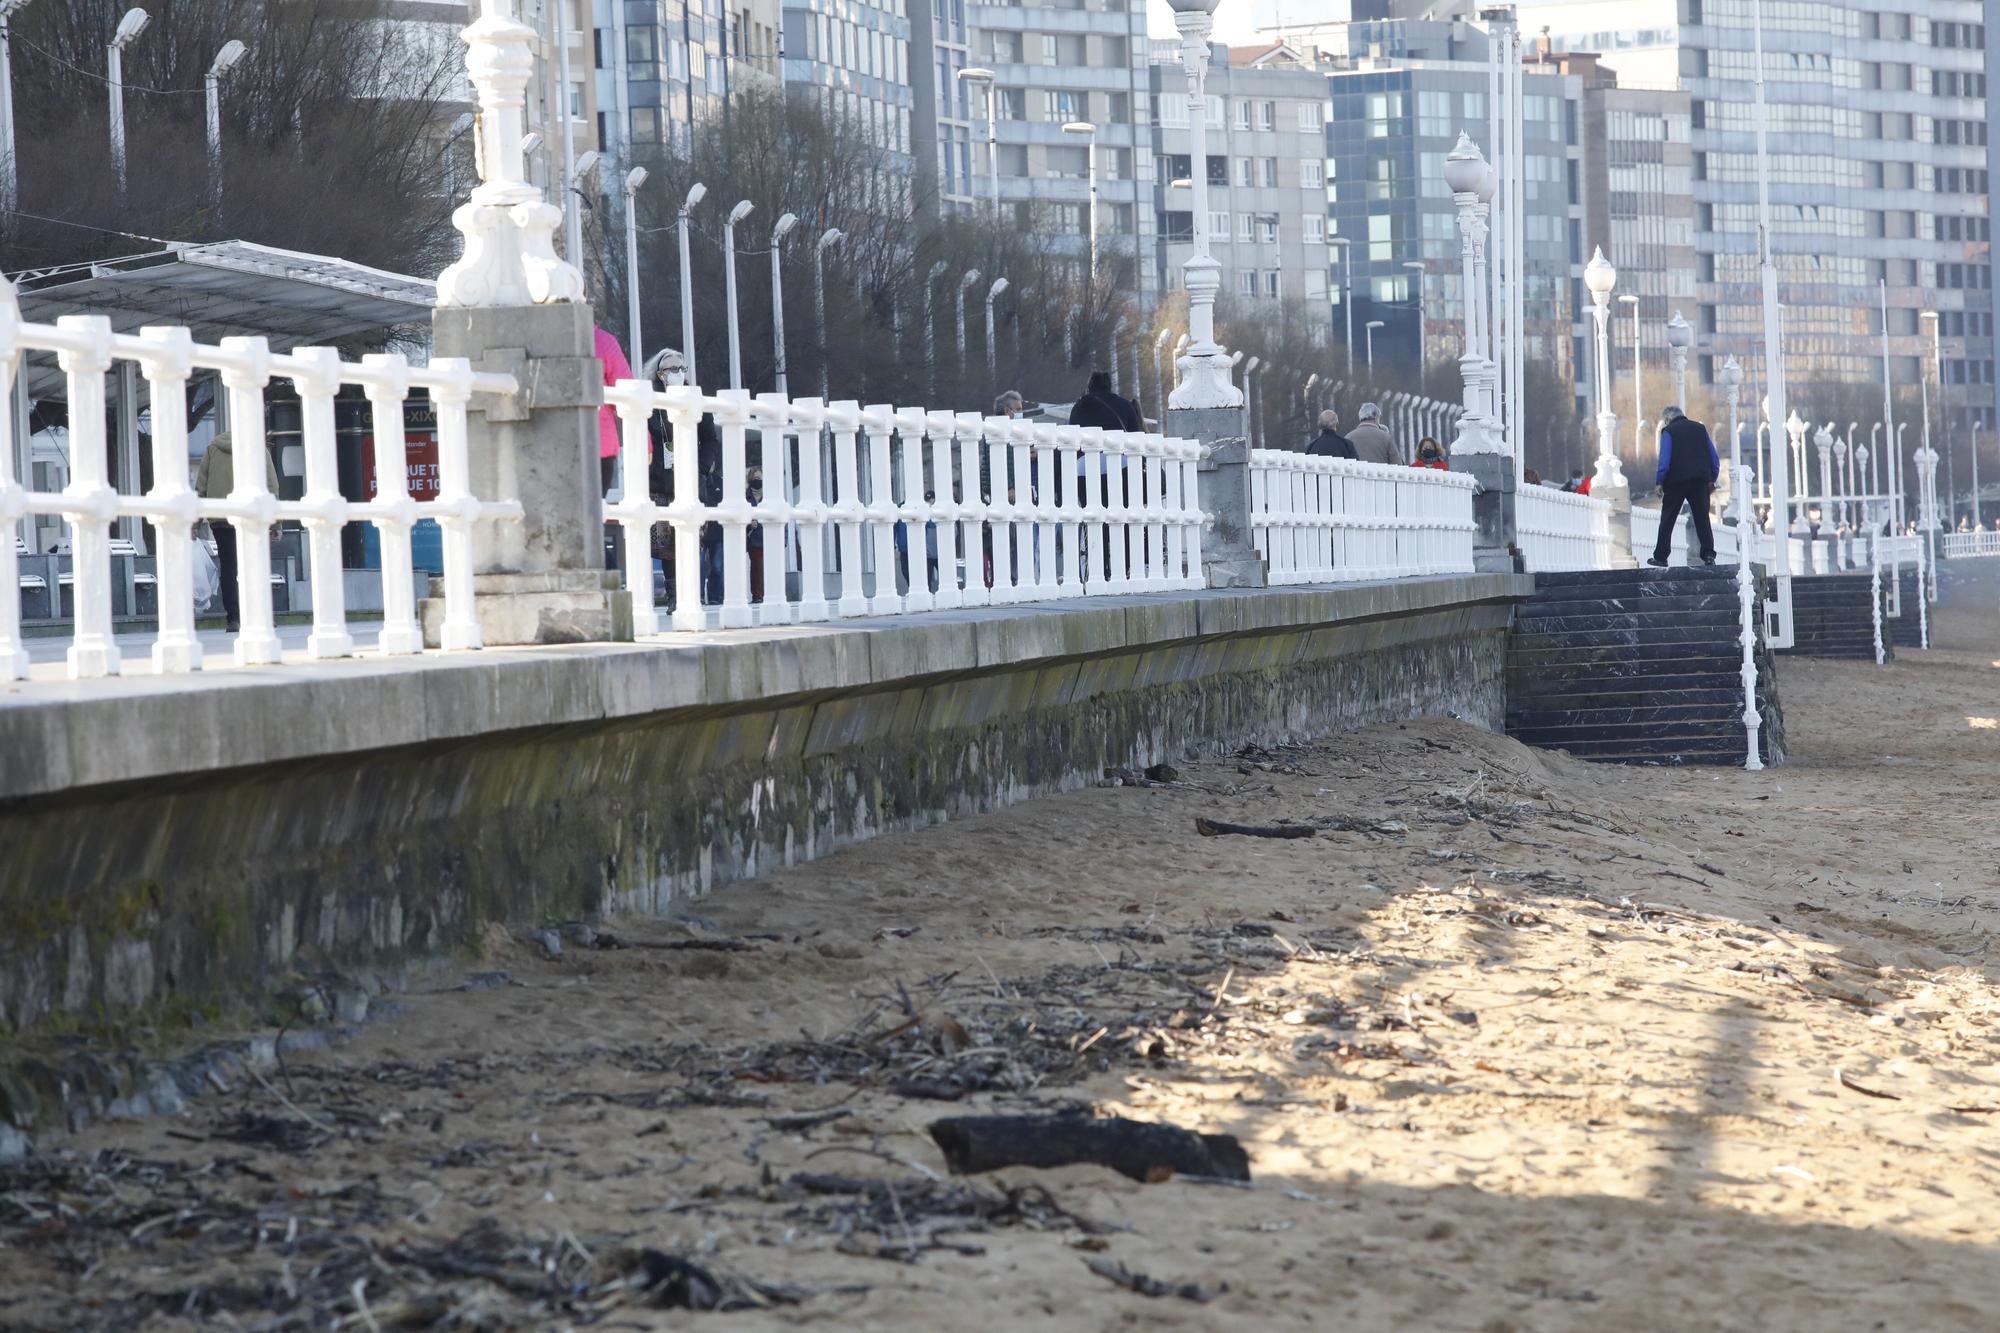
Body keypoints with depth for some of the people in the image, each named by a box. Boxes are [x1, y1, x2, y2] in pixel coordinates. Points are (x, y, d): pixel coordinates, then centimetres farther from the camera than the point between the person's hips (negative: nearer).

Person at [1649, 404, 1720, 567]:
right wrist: (1712, 479, 16)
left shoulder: (1668, 431, -1)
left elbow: (1665, 460, -11)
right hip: (1700, 481, 4)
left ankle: (1660, 558, 3)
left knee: (1667, 519, 3)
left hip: (1676, 481, -4)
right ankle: (1708, 555, -3)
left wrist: (1659, 482, -7)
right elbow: (1715, 458, 11)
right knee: (1702, 518, 6)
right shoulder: (1700, 428, 13)